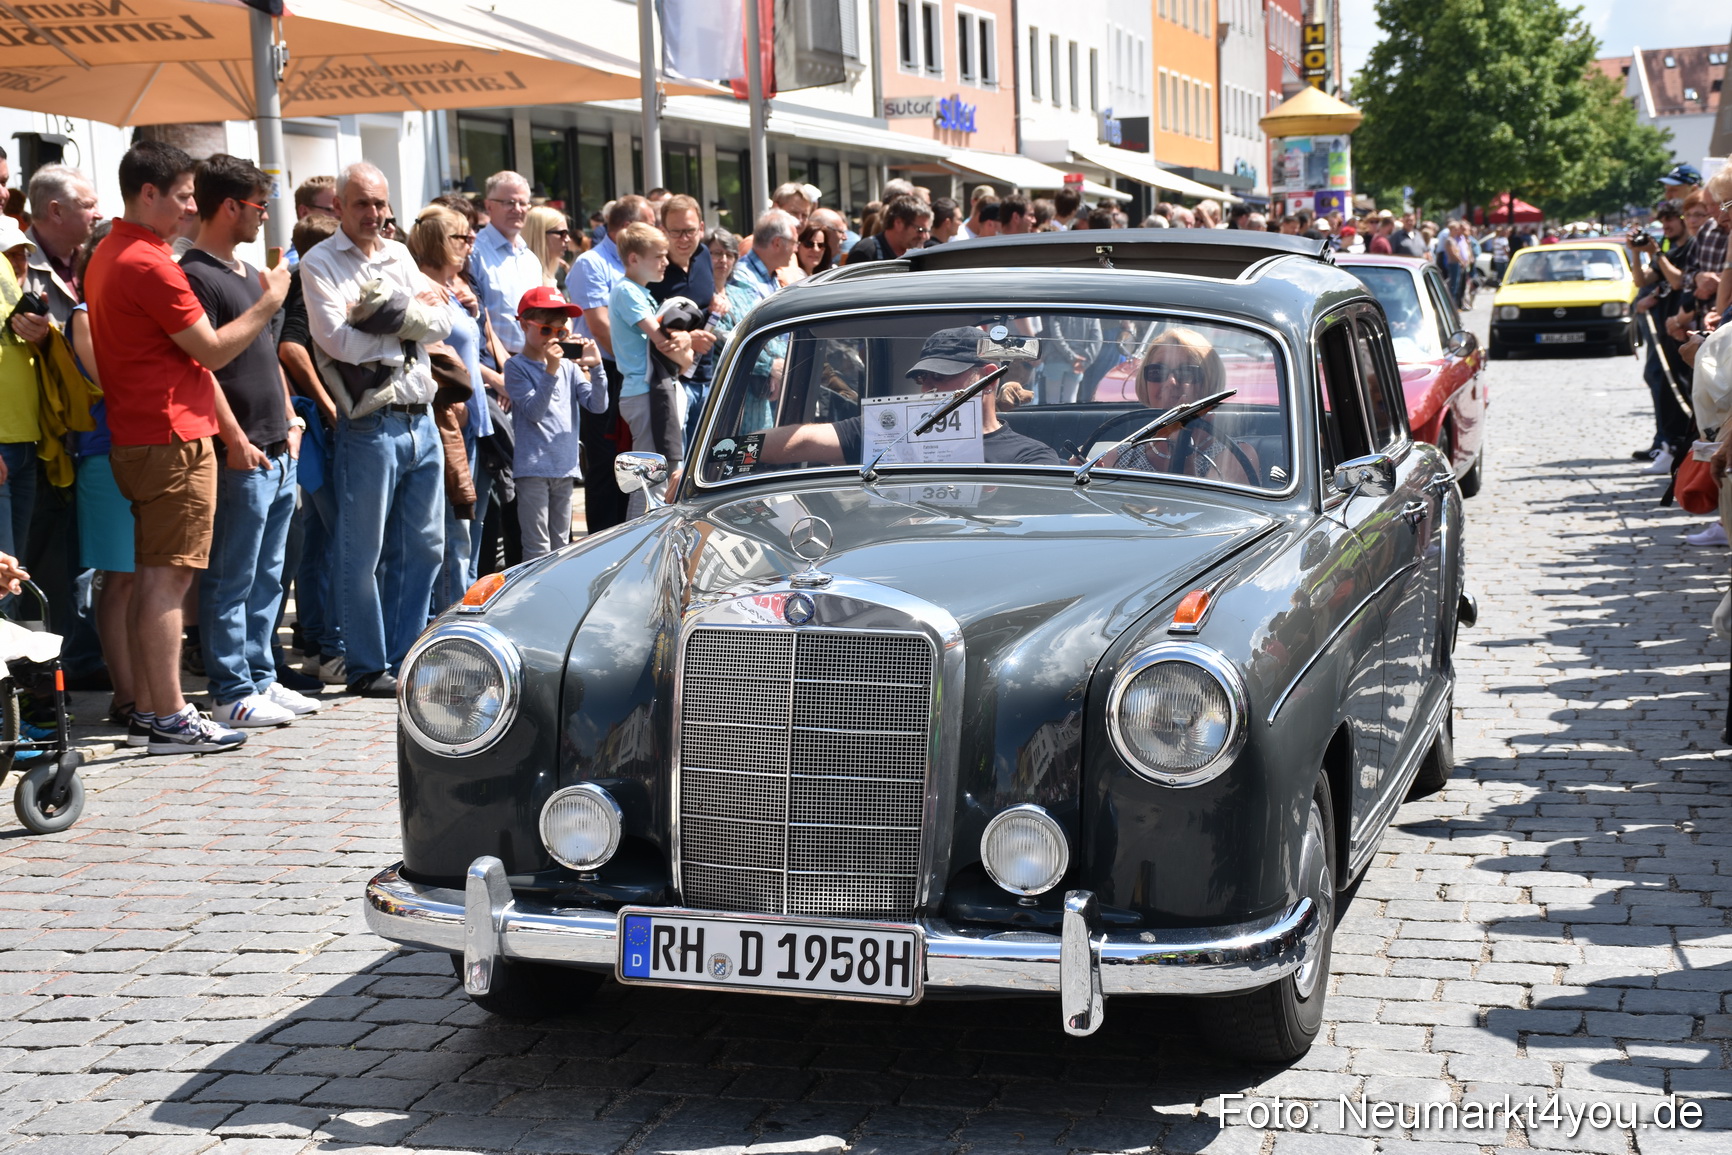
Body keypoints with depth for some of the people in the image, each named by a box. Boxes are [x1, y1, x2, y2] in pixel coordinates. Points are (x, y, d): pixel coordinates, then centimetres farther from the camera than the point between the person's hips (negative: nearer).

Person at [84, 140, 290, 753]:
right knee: (167, 580, -8)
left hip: (136, 437, 10)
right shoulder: (149, 263, -16)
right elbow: (213, 351, -13)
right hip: (173, 438, -10)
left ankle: (146, 708, 15)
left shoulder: (107, 257, 17)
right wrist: (268, 303, 0)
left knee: (150, 579, 11)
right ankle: (170, 718, -6)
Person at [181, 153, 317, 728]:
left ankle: (261, 677, 21)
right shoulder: (197, 276, -12)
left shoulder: (250, 273, 18)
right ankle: (233, 693, 2)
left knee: (267, 577, 14)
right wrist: (236, 441, -18)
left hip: (278, 454, 9)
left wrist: (289, 419, 18)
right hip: (242, 459, -9)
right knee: (231, 579, -3)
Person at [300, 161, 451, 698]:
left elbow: (441, 322, 5)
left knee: (423, 549, 11)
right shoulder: (320, 263, -2)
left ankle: (404, 657, 21)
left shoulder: (399, 256, 16)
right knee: (363, 554, 0)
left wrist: (392, 315, -12)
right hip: (370, 426, -6)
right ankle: (367, 666, 9)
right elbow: (338, 340, -15)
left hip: (421, 421, 6)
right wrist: (411, 321, -4)